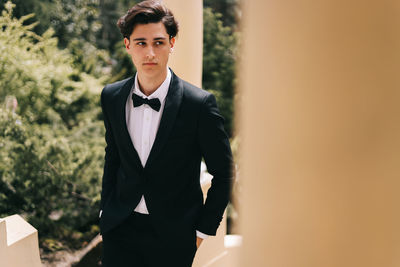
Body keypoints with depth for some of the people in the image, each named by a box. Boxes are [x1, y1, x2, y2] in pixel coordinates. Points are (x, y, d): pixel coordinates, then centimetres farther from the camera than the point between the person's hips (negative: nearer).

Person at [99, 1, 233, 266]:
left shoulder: (200, 103, -15)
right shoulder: (111, 97, -2)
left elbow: (224, 173, -7)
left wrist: (203, 229, -5)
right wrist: (107, 210, 11)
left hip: (173, 236, -3)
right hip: (120, 227, 3)